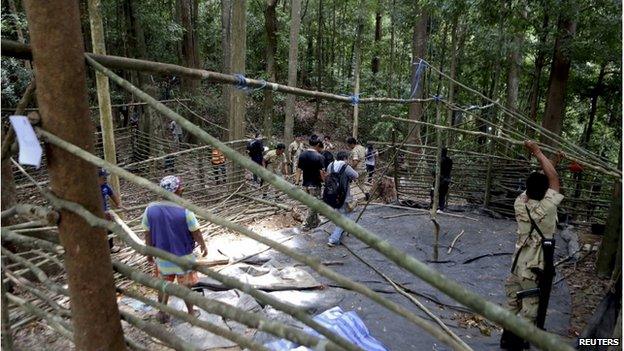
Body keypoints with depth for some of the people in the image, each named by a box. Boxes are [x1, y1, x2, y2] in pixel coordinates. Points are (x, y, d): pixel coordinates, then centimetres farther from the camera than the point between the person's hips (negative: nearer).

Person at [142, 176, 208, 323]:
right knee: (186, 286, 17)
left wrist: (149, 253, 12)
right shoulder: (184, 210, -23)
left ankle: (162, 314, 37)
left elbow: (148, 235, -3)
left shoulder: (151, 209, -13)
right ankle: (191, 312, 33)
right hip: (183, 257, -3)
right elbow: (196, 232, -12)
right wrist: (203, 246, 6)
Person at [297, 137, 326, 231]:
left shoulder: (302, 155, 0)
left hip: (305, 184, 6)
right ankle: (307, 225, 16)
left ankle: (315, 221, 33)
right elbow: (322, 173, -19)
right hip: (315, 184, -6)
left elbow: (299, 169, 5)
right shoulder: (319, 157, -18)